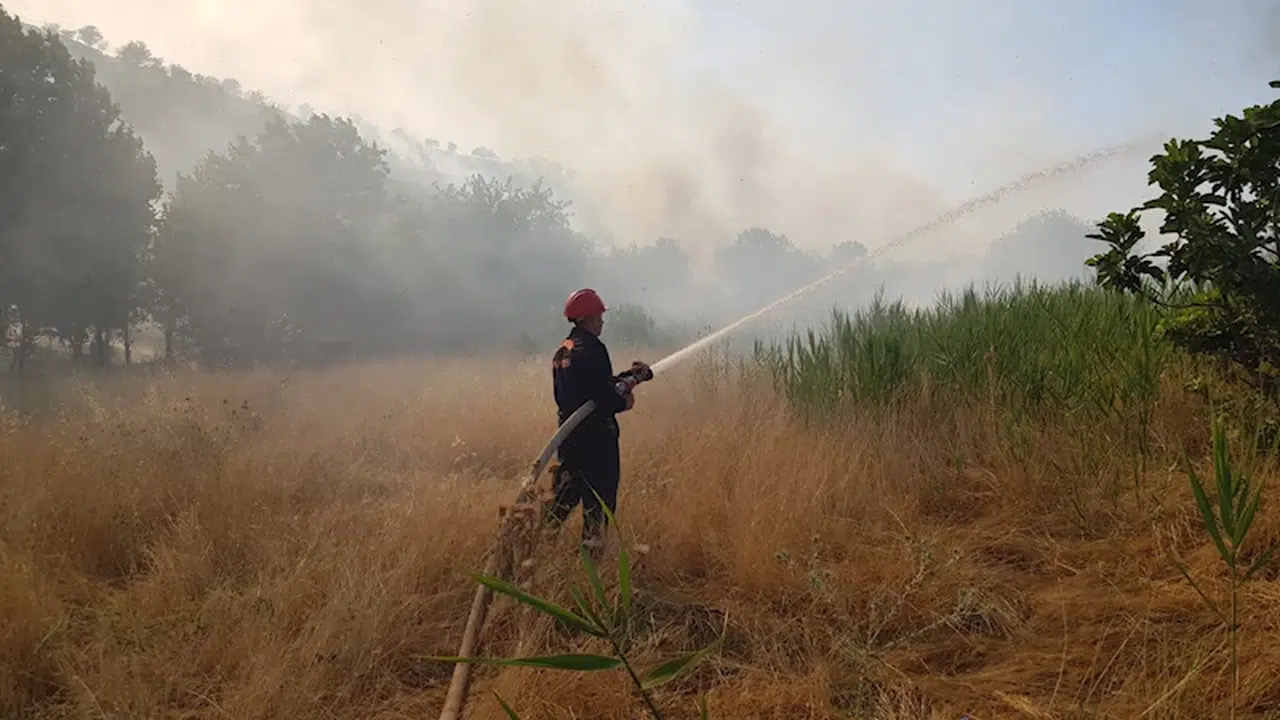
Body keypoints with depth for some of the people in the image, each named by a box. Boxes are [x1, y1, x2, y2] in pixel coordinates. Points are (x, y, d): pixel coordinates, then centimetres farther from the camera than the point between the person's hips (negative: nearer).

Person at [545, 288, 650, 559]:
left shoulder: (563, 351, 14)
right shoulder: (591, 349, -16)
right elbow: (600, 394, -23)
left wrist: (629, 375, 23)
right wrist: (623, 402, -5)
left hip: (569, 434, 9)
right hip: (595, 435, -9)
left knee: (565, 495, 15)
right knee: (599, 497, 1)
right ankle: (591, 548, 4)